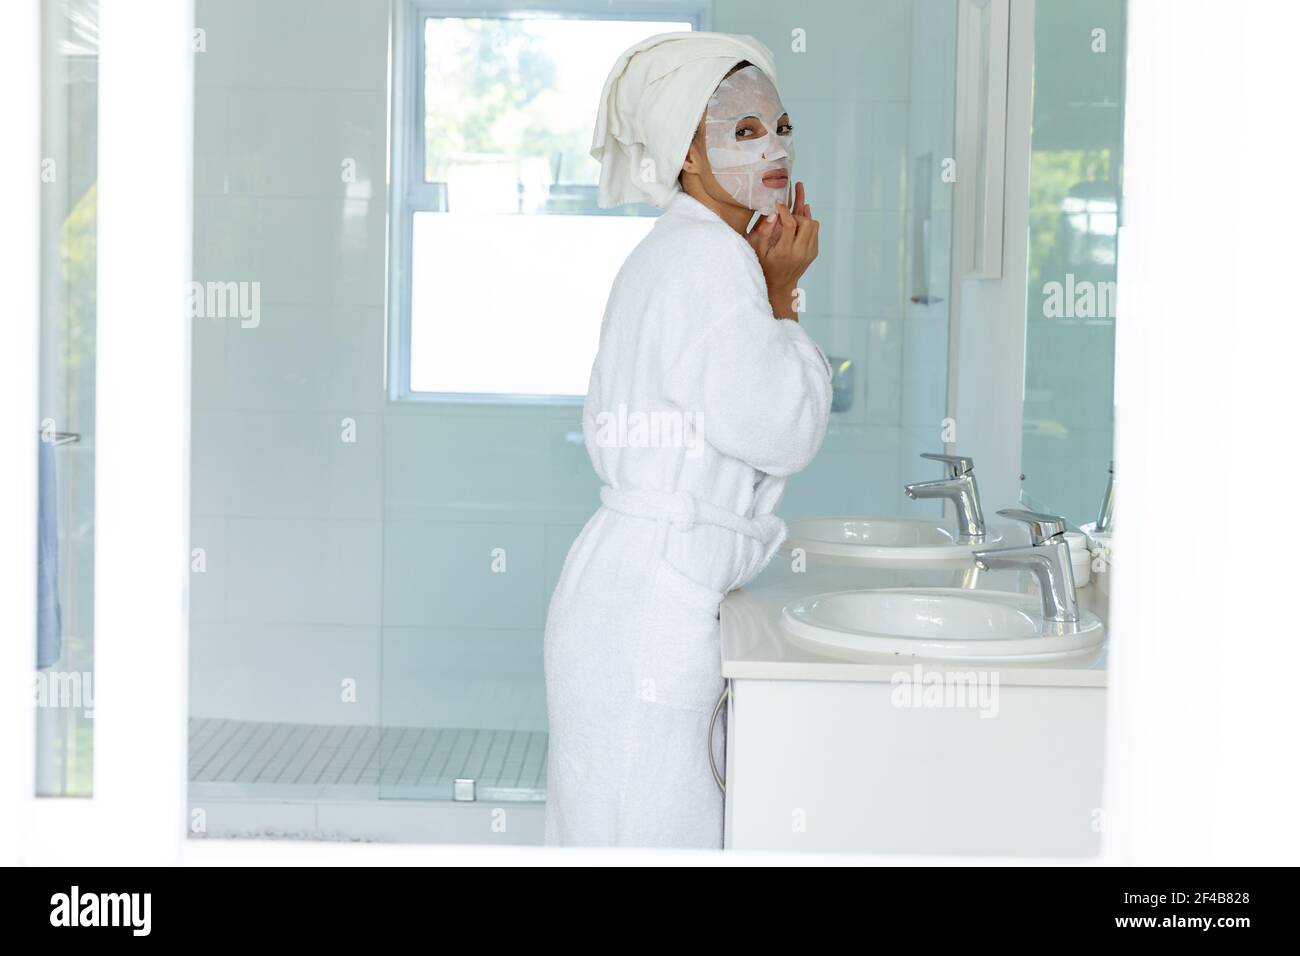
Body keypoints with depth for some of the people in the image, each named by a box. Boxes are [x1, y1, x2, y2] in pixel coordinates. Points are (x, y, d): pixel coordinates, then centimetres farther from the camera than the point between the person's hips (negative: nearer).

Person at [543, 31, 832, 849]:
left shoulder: (674, 255, 17)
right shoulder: (709, 258, -15)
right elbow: (780, 433, -15)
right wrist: (782, 295, -7)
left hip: (654, 590, 10)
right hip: (654, 600, -10)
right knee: (652, 833, -3)